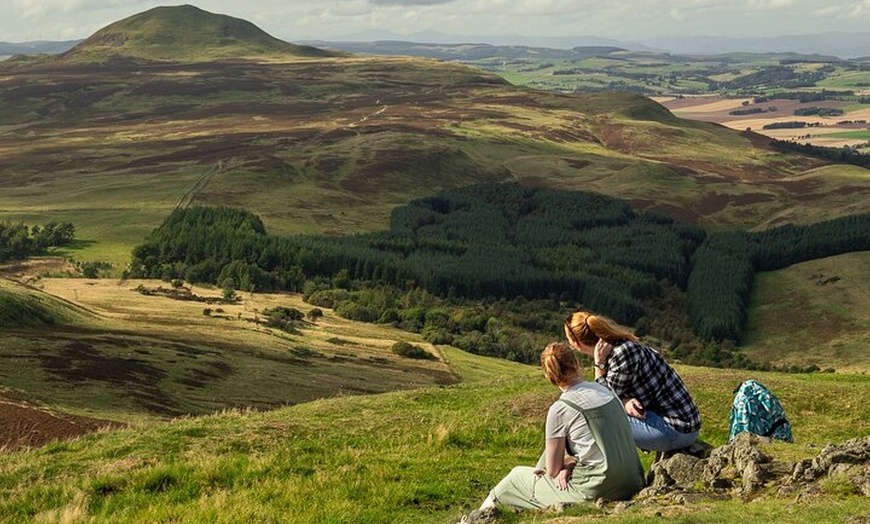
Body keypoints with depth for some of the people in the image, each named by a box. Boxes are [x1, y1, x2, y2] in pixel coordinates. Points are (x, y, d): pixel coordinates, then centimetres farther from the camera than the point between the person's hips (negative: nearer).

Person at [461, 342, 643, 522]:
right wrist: (571, 464, 3)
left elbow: (552, 470, -5)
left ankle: (483, 513, 40)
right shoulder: (605, 390, 7)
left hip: (597, 491, -7)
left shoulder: (560, 409, -12)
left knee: (518, 475, 16)